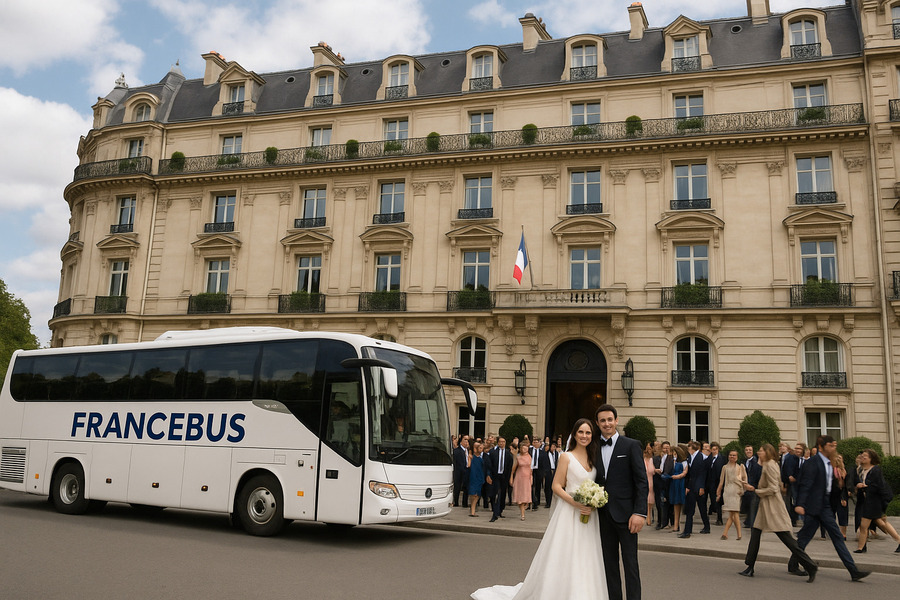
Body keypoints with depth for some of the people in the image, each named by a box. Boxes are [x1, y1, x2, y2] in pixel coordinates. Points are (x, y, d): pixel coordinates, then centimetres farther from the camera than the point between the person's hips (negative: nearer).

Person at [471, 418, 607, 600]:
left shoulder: (593, 458, 12)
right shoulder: (566, 457, -3)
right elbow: (557, 486, -7)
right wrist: (575, 503, -19)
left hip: (588, 516, 5)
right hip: (569, 514, -5)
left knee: (584, 562, 7)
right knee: (563, 559, -3)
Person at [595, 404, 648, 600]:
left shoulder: (631, 445, -3)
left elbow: (642, 482, -7)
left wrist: (640, 512, -15)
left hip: (625, 513, -4)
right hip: (604, 515, 4)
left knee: (630, 563, 0)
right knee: (609, 563, 11)